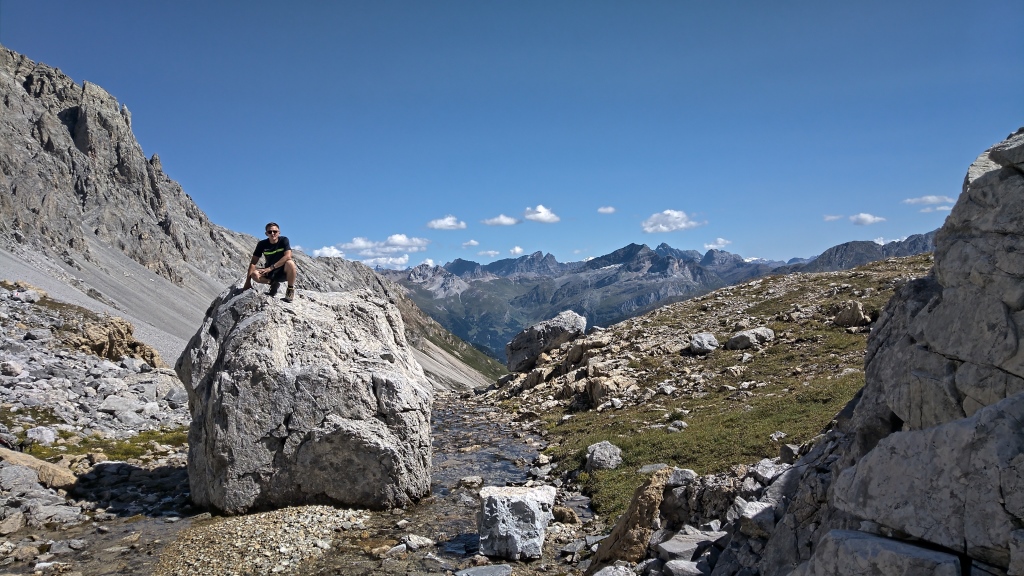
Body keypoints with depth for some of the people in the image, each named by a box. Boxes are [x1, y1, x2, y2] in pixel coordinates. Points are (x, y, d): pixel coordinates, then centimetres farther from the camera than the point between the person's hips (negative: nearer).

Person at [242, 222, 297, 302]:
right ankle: (274, 284, 4)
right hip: (270, 273, 3)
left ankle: (290, 289, -12)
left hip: (284, 271, -3)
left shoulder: (284, 240, -12)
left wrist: (271, 268, -31)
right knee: (254, 274, -27)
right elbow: (253, 263, -9)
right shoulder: (262, 244, -6)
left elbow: (288, 256, -27)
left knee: (290, 263, -36)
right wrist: (248, 281, -19)